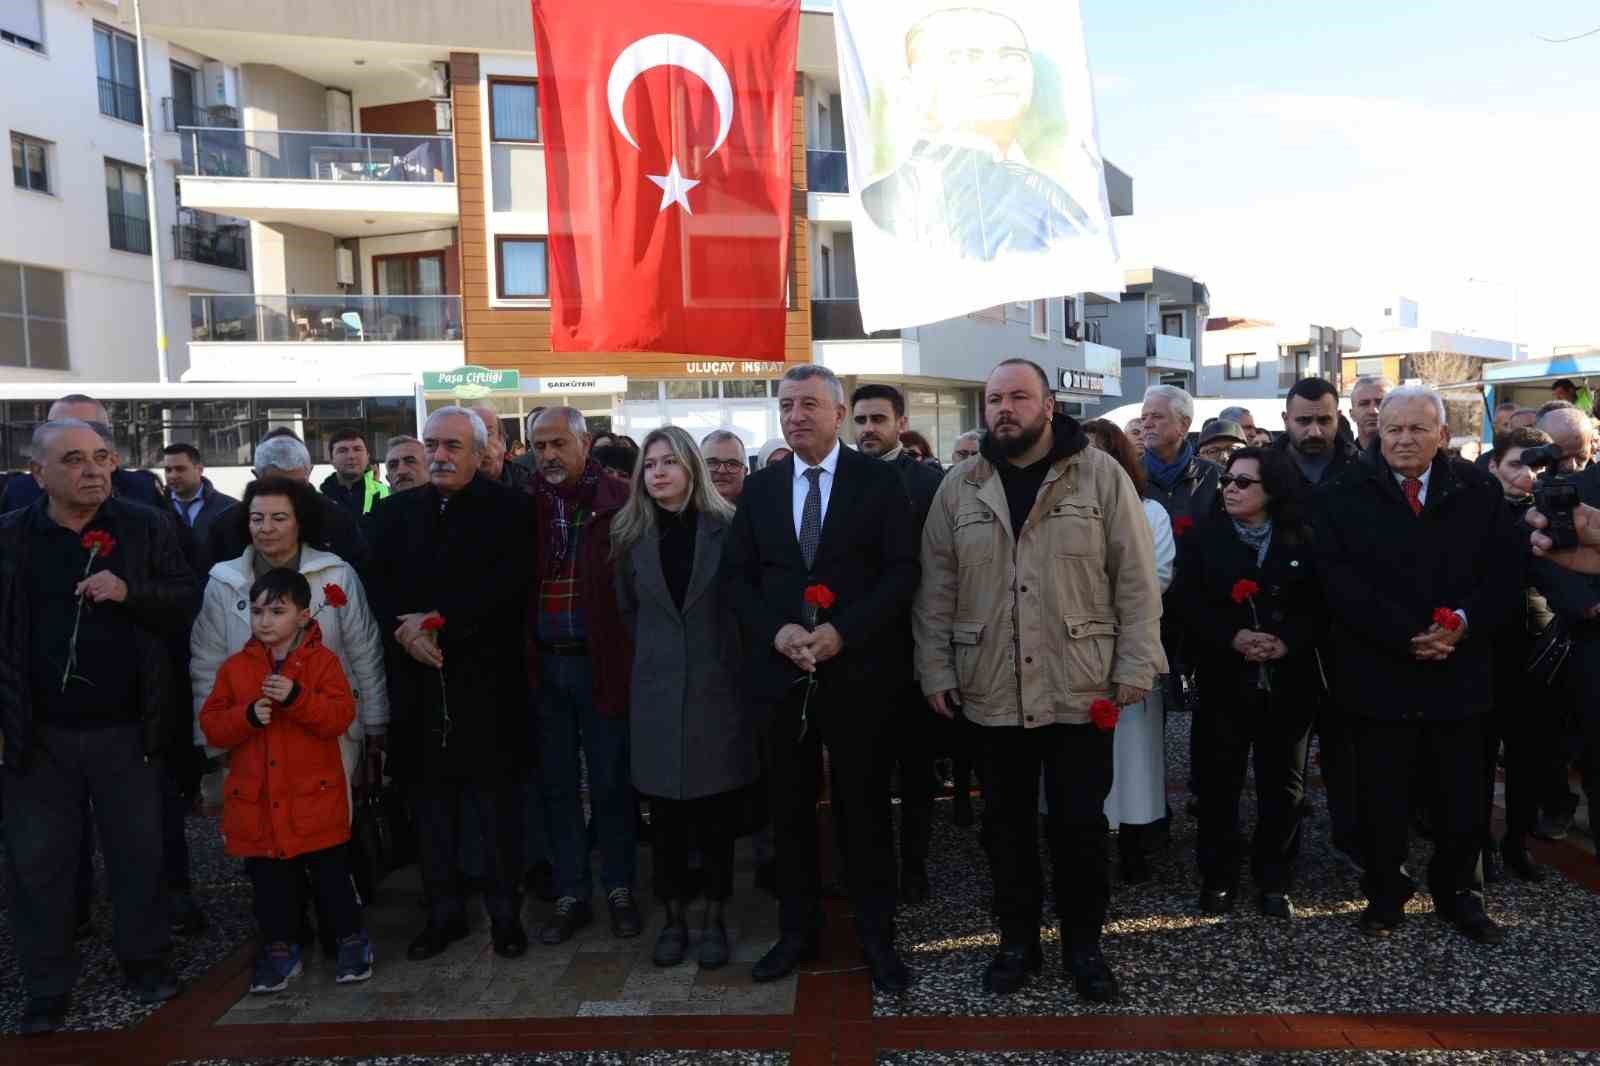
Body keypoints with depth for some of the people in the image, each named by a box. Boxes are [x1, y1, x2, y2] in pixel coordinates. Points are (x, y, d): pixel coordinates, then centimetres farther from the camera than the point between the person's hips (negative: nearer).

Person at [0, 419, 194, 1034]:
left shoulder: (148, 528, 0)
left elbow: (184, 604, -1)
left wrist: (130, 592, -20)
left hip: (126, 729, 0)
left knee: (139, 853, 12)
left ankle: (144, 958, 31)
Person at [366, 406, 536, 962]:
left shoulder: (508, 508, -2)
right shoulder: (396, 511, 11)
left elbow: (508, 583, -13)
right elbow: (378, 586, 6)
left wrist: (437, 621, -16)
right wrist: (405, 631, -13)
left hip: (487, 680, -4)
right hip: (419, 679, 4)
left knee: (497, 801, 5)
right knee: (432, 802, 12)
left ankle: (505, 913, 19)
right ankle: (444, 912, 26)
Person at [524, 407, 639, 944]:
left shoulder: (620, 501, -8)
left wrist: (633, 653, -13)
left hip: (601, 662, -3)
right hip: (543, 664, 4)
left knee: (611, 784, 9)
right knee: (558, 784, 13)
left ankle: (619, 889, 27)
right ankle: (571, 895, 28)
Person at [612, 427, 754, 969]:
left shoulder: (727, 528, -5)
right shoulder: (631, 534, 4)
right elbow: (627, 610, 14)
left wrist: (732, 657, -1)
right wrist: (658, 651, 8)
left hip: (717, 687, -2)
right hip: (657, 691, 2)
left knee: (716, 808, 6)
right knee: (665, 810, 9)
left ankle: (714, 919, 20)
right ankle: (673, 917, 24)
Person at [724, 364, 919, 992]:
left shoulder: (878, 481, -1)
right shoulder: (760, 487, 9)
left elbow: (902, 570, -6)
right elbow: (738, 575, 8)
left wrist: (843, 632, -17)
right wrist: (776, 631, -10)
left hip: (858, 671, -3)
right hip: (780, 672, 3)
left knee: (864, 806, 7)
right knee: (790, 809, 12)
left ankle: (876, 936, 21)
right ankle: (797, 930, 27)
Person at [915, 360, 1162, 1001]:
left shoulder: (1101, 476, -1)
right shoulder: (959, 490, 5)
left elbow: (1136, 578, -3)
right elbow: (937, 588, 5)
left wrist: (1135, 666, -7)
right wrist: (935, 671, 1)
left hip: (1082, 690, -2)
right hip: (991, 691, 2)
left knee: (1079, 823, 8)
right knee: (1007, 823, 13)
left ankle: (1084, 943, 28)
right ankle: (1017, 939, 31)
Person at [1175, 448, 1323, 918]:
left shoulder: (1304, 540, 4)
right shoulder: (1202, 538, 3)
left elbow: (1319, 603, -1)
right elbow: (1188, 602, -5)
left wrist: (1287, 642, -17)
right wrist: (1232, 638, -19)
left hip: (1288, 681, 1)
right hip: (1224, 679, 0)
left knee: (1282, 784, 9)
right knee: (1219, 782, 5)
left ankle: (1274, 880, 22)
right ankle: (1217, 878, 18)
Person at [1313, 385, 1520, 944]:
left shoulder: (1480, 492, 5)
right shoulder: (1345, 495, -3)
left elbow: (1505, 572, 3)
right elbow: (1340, 582, -10)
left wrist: (1464, 623, -14)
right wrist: (1406, 637, -17)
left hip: (1460, 671, 2)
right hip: (1378, 673, -2)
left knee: (1463, 795, 11)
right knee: (1382, 794, 9)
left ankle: (1459, 893, 31)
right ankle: (1385, 894, 26)